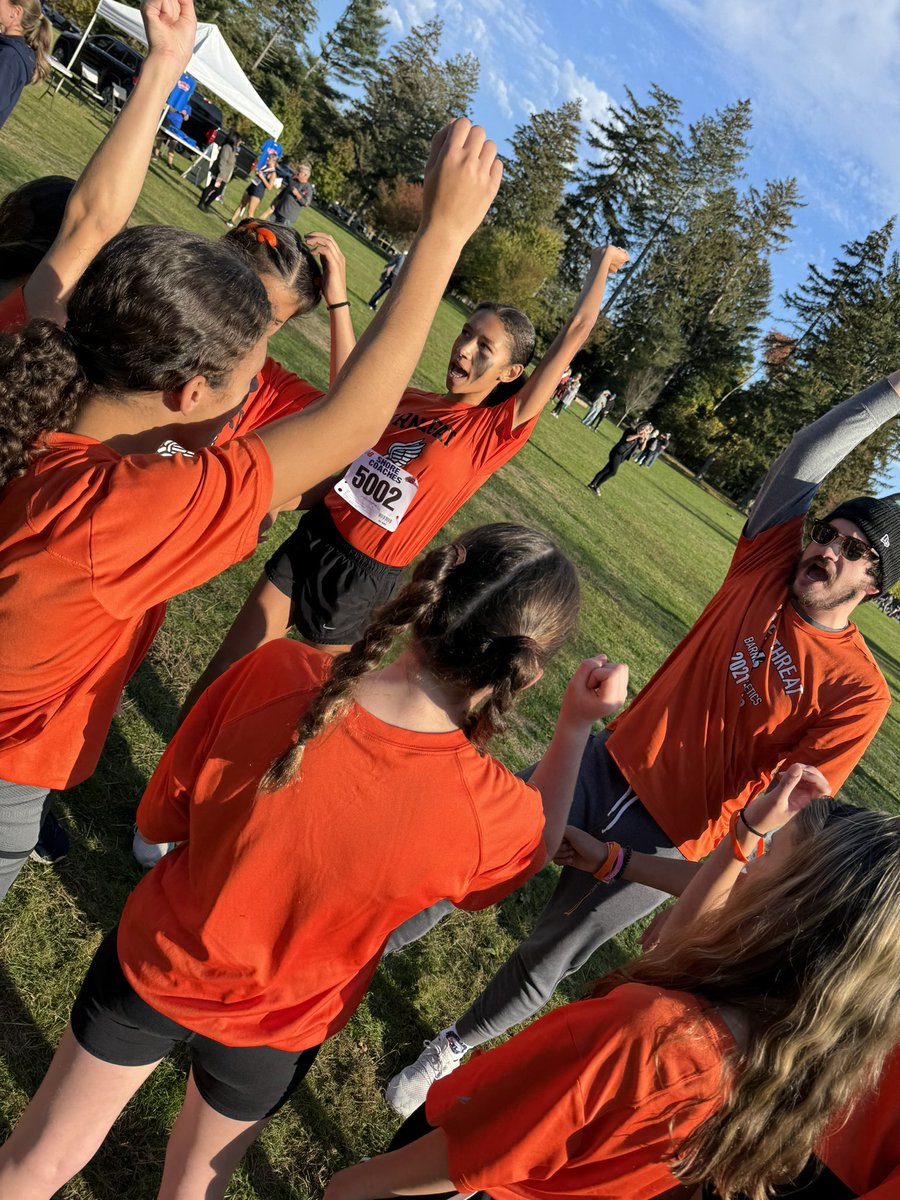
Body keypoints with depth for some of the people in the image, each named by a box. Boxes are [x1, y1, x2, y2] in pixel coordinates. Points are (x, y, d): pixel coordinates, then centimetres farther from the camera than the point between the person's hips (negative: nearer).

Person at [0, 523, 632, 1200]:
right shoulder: (487, 812, -33)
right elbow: (537, 845, -5)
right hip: (274, 1029, 0)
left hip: (154, 964, 1)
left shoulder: (272, 676, -32)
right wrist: (579, 726, -2)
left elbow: (162, 818, -14)